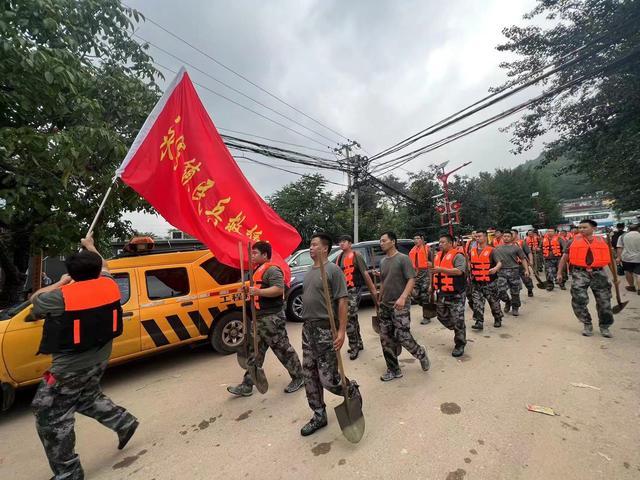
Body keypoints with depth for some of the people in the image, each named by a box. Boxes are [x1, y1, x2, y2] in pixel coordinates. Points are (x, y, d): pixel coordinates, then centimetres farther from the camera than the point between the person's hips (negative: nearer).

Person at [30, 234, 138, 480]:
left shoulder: (62, 297, -23)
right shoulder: (109, 285, -7)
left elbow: (35, 299, 1)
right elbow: (103, 268, 17)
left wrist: (60, 283, 10)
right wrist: (90, 246, 30)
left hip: (70, 367, -6)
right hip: (99, 360, 7)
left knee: (51, 418, 11)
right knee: (87, 397, 31)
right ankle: (123, 422, 30)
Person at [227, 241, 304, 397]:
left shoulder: (272, 270, -16)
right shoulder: (258, 270, 15)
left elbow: (279, 289, -29)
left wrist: (257, 291, -29)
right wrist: (250, 291, 10)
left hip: (272, 318, -10)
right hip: (259, 318, 10)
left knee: (283, 349, 4)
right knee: (255, 352, 13)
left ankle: (298, 378, 22)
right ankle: (247, 386, 23)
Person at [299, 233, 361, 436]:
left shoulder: (333, 270, -12)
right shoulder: (309, 271, 12)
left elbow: (342, 301, -16)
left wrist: (342, 331, -21)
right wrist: (307, 324, 15)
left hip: (326, 329, -7)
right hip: (308, 328, 8)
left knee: (327, 378, -2)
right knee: (310, 375, 12)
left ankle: (352, 390, 29)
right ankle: (319, 415, 29)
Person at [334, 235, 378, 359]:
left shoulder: (356, 255, -7)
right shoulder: (339, 257, 13)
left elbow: (365, 273, -11)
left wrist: (373, 289, -12)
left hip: (353, 290, -7)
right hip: (343, 291, 7)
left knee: (348, 319, -10)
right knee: (352, 318, 16)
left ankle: (354, 346, 6)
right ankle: (358, 343, 30)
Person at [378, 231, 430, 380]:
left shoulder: (403, 258, -9)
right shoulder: (382, 261, 12)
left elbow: (411, 279, -16)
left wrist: (403, 297, -28)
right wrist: (380, 300, 19)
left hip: (400, 305, -7)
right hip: (385, 305, 7)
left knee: (402, 336, -8)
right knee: (386, 338, 7)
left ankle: (421, 353, 24)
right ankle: (393, 370, 22)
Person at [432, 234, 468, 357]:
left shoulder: (457, 256, -11)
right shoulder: (438, 256, 13)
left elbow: (460, 271, -25)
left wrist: (442, 269, -29)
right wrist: (434, 287, 23)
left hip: (455, 294, -8)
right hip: (442, 293, 8)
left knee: (457, 320, 0)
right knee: (442, 317, 16)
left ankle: (460, 345, 15)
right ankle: (459, 332, 40)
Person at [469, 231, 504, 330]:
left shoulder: (491, 250, -6)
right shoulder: (472, 251, 8)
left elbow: (499, 262, -16)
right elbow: (469, 262, 24)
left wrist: (496, 268, -36)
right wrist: (470, 273, 15)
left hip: (490, 282, -4)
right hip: (476, 282, 4)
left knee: (494, 302, 11)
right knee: (477, 303, 0)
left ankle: (498, 320, 31)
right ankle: (479, 322, 3)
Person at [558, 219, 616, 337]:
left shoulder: (602, 241, 8)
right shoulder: (573, 242, 3)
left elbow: (609, 258, 17)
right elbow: (564, 258, 9)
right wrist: (559, 272, 7)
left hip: (599, 273, 2)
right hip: (579, 273, -2)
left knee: (604, 301, 7)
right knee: (579, 301, -5)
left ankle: (604, 326, 25)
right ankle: (587, 325, 14)